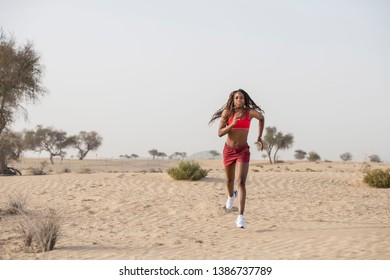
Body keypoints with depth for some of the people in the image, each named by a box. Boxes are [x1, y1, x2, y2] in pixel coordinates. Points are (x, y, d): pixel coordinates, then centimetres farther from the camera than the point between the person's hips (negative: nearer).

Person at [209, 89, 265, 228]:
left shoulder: (249, 112, -8)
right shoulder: (227, 112, -7)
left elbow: (261, 118, 14)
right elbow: (220, 133, -10)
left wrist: (259, 137, 14)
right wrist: (232, 124, -25)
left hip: (243, 151, -2)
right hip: (228, 150, 2)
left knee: (241, 182, -16)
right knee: (230, 179, 22)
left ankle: (240, 217, -21)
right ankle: (231, 196, 58)